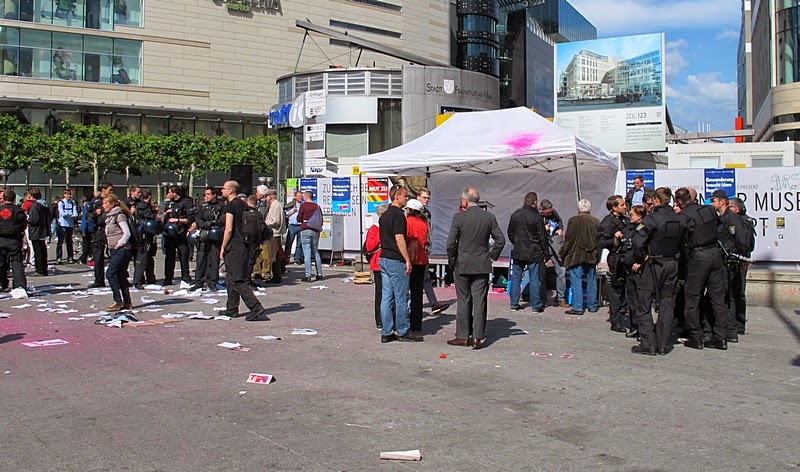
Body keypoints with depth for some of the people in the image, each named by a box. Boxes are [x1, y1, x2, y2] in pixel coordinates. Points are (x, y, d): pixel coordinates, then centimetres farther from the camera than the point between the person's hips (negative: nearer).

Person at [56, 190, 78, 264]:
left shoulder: (73, 203, 8)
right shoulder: (61, 203, 0)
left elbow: (76, 214, -2)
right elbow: (62, 214, -11)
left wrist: (67, 215, -15)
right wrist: (71, 214, -4)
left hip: (70, 224, 3)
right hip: (62, 224, -3)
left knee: (69, 242, 9)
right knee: (60, 242, -4)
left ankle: (70, 258, 14)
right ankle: (58, 258, -1)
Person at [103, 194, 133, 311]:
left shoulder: (119, 215, -10)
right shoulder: (109, 217, 17)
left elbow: (127, 233, -15)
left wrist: (119, 244, -14)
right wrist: (112, 247, 11)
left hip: (122, 249, -9)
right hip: (115, 251, 9)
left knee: (110, 273, -11)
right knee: (121, 276, 8)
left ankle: (118, 301, -7)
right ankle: (127, 302, 11)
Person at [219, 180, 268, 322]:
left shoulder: (230, 206, -12)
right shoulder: (243, 204, 15)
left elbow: (229, 229, -18)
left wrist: (223, 247, -11)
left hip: (234, 247, -9)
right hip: (245, 245, 9)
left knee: (238, 281, -8)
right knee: (231, 279, 18)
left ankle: (257, 309, -16)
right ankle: (232, 309, 23)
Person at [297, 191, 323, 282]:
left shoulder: (303, 206, -4)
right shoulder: (317, 207, 10)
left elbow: (299, 219, -3)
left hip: (306, 230, -5)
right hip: (315, 231, 5)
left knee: (307, 253, -5)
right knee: (316, 252, 14)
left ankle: (308, 275, -10)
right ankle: (319, 274, 15)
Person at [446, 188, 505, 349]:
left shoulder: (459, 217, -10)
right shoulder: (489, 217, 0)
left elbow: (451, 243, -11)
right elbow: (501, 240, 1)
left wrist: (452, 261, 3)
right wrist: (492, 256, 14)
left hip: (462, 265, -2)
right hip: (482, 266, 2)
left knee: (463, 301, 6)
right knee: (479, 301, 4)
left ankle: (463, 336, 12)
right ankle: (477, 338, 3)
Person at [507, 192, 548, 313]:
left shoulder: (515, 215, 3)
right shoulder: (537, 217, -12)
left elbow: (510, 234, 12)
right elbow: (542, 237, -9)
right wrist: (546, 254, -2)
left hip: (518, 252, 4)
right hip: (534, 253, -4)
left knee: (516, 278, 11)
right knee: (535, 279, 3)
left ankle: (514, 304, 14)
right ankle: (536, 306, 7)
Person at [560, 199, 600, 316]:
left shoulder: (573, 220, -11)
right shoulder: (596, 221, 4)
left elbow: (568, 240, -10)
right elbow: (599, 240, 10)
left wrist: (563, 254, 0)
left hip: (575, 256, -5)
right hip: (591, 257, 5)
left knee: (576, 281, -2)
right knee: (591, 282, 13)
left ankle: (577, 307, -5)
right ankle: (592, 306, 22)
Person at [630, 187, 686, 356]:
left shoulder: (651, 218, -15)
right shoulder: (680, 220, 3)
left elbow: (637, 242, -22)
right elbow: (682, 244, 9)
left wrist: (640, 260, -8)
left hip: (654, 265, -6)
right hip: (673, 264, 6)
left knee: (643, 304, 3)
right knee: (667, 303, 11)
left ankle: (648, 344, 1)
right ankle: (663, 344, 14)